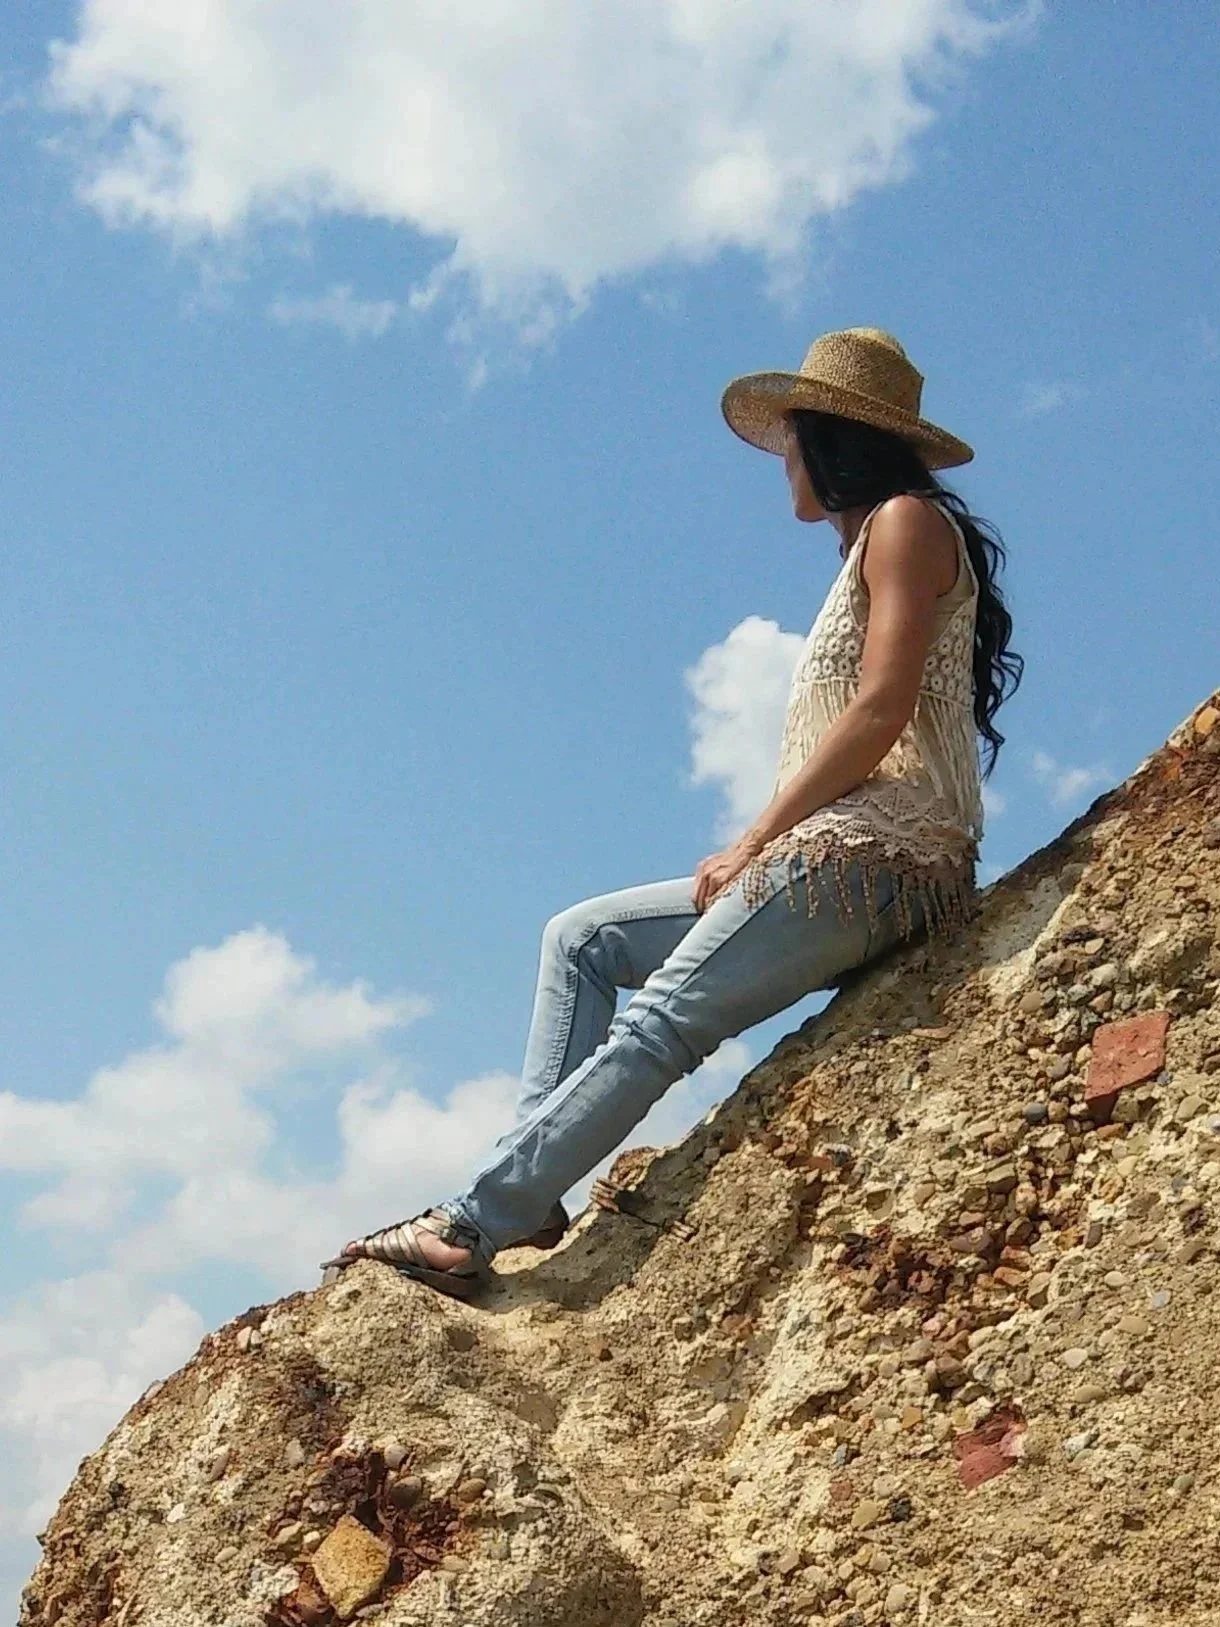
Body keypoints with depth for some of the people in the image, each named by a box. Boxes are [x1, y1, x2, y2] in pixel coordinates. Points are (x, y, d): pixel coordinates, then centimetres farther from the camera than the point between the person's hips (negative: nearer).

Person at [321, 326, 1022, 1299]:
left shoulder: (908, 521, -1)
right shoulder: (871, 553, 28)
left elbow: (882, 710, -14)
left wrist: (753, 842, -11)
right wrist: (758, 854, 4)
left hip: (871, 858, -10)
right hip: (831, 864, 10)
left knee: (657, 1027, -19)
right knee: (582, 939, 6)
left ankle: (471, 1227, -22)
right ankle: (528, 1196, -4)